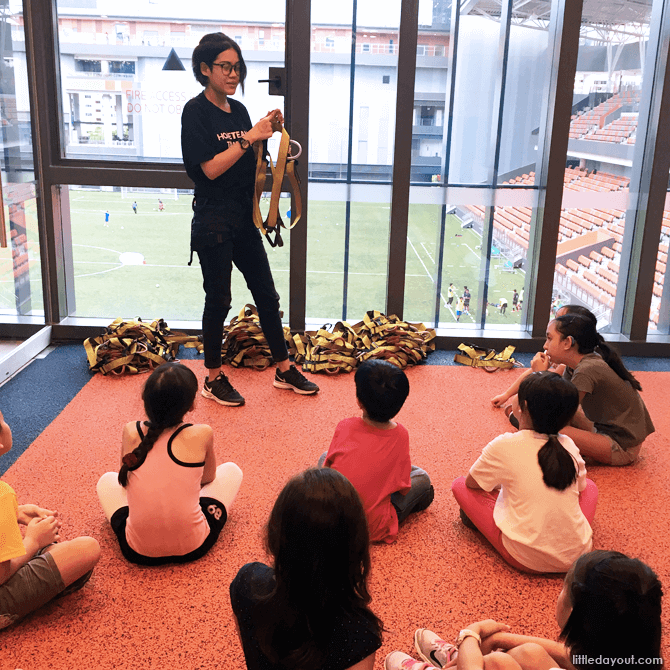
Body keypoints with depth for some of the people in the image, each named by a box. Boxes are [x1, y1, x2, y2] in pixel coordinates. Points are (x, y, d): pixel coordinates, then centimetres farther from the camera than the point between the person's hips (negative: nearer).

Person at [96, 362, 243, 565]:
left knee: (107, 481, 30)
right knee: (231, 471, 21)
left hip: (138, 551, 2)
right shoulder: (201, 435, -13)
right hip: (192, 548, -2)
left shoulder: (130, 432, -7)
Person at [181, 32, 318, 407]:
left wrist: (270, 132, 1)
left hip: (244, 218, 7)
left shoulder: (239, 110, 11)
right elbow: (210, 168, -18)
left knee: (267, 295, 11)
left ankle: (285, 369, 23)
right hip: (214, 219, -7)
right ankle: (214, 379, 18)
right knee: (219, 299, 2)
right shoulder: (196, 112, -10)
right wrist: (250, 137, -18)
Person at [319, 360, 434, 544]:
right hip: (373, 529, -1)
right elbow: (403, 488, -5)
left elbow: (327, 466, 3)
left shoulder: (344, 427, -11)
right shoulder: (399, 434, -13)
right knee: (422, 478, 17)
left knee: (324, 457, 26)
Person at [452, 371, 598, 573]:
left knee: (459, 485, 6)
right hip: (575, 556, 3)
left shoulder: (505, 445, -9)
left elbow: (472, 483, 6)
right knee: (590, 486, 29)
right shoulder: (569, 446, 2)